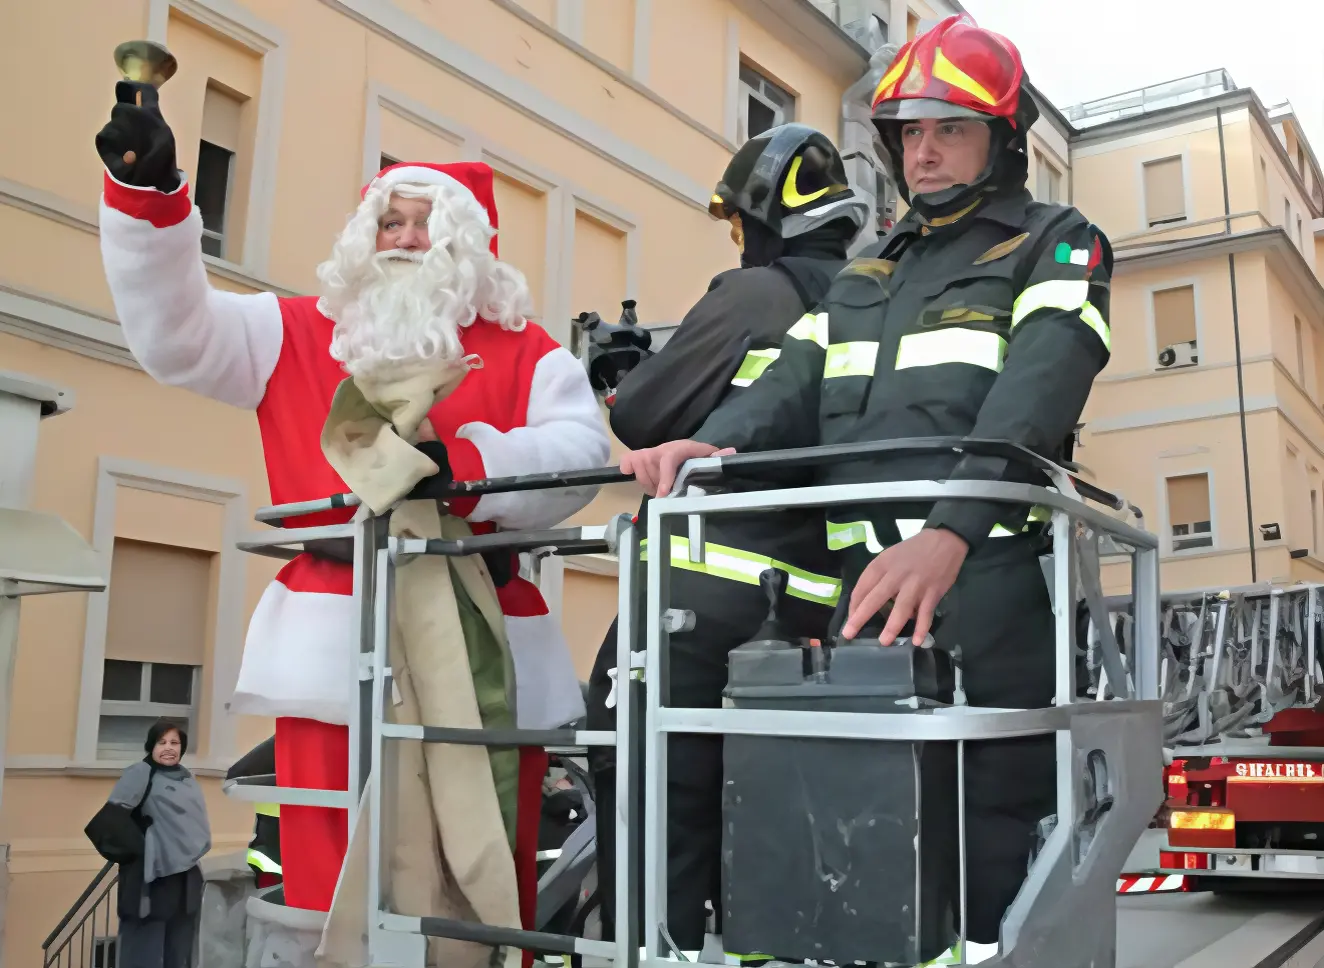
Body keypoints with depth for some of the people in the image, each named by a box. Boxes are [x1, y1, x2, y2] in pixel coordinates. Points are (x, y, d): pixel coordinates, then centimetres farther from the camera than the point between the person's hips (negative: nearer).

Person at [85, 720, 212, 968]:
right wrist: (134, 848, -15)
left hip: (186, 879, 7)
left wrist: (198, 849, 11)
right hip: (151, 877, -7)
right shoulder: (140, 774, -8)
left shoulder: (187, 778, 14)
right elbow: (111, 817, -18)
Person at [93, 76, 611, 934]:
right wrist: (145, 192, -6)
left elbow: (579, 450, -4)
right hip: (333, 647, 1)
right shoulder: (300, 335, 18)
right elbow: (175, 334, 7)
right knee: (329, 888, 0)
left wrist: (459, 463, -20)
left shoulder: (524, 351, 11)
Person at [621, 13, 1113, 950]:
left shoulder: (1056, 245, 6)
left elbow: (1031, 400, -13)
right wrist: (711, 442, -13)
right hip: (862, 584, 6)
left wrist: (949, 533, -30)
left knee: (987, 845, -3)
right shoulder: (865, 274, 25)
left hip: (984, 577, -5)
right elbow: (795, 384, 10)